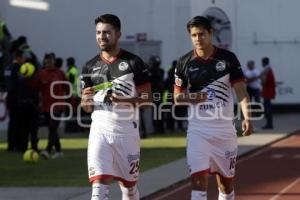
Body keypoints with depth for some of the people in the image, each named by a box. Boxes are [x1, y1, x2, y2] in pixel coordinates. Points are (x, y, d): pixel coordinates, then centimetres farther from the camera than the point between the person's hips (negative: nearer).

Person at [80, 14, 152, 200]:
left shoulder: (133, 63, -1)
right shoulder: (90, 67, 9)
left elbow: (147, 98, -3)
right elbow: (87, 107, 13)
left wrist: (123, 100, -19)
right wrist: (86, 99, -11)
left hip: (127, 131, -1)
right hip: (100, 130, 1)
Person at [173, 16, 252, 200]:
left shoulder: (228, 58, -1)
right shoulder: (185, 62, 1)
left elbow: (241, 90, -4)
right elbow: (177, 97, 7)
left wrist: (247, 117, -19)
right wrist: (191, 97, -15)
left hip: (224, 128, 1)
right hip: (198, 130, 0)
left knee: (226, 181, 10)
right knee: (198, 179, -12)